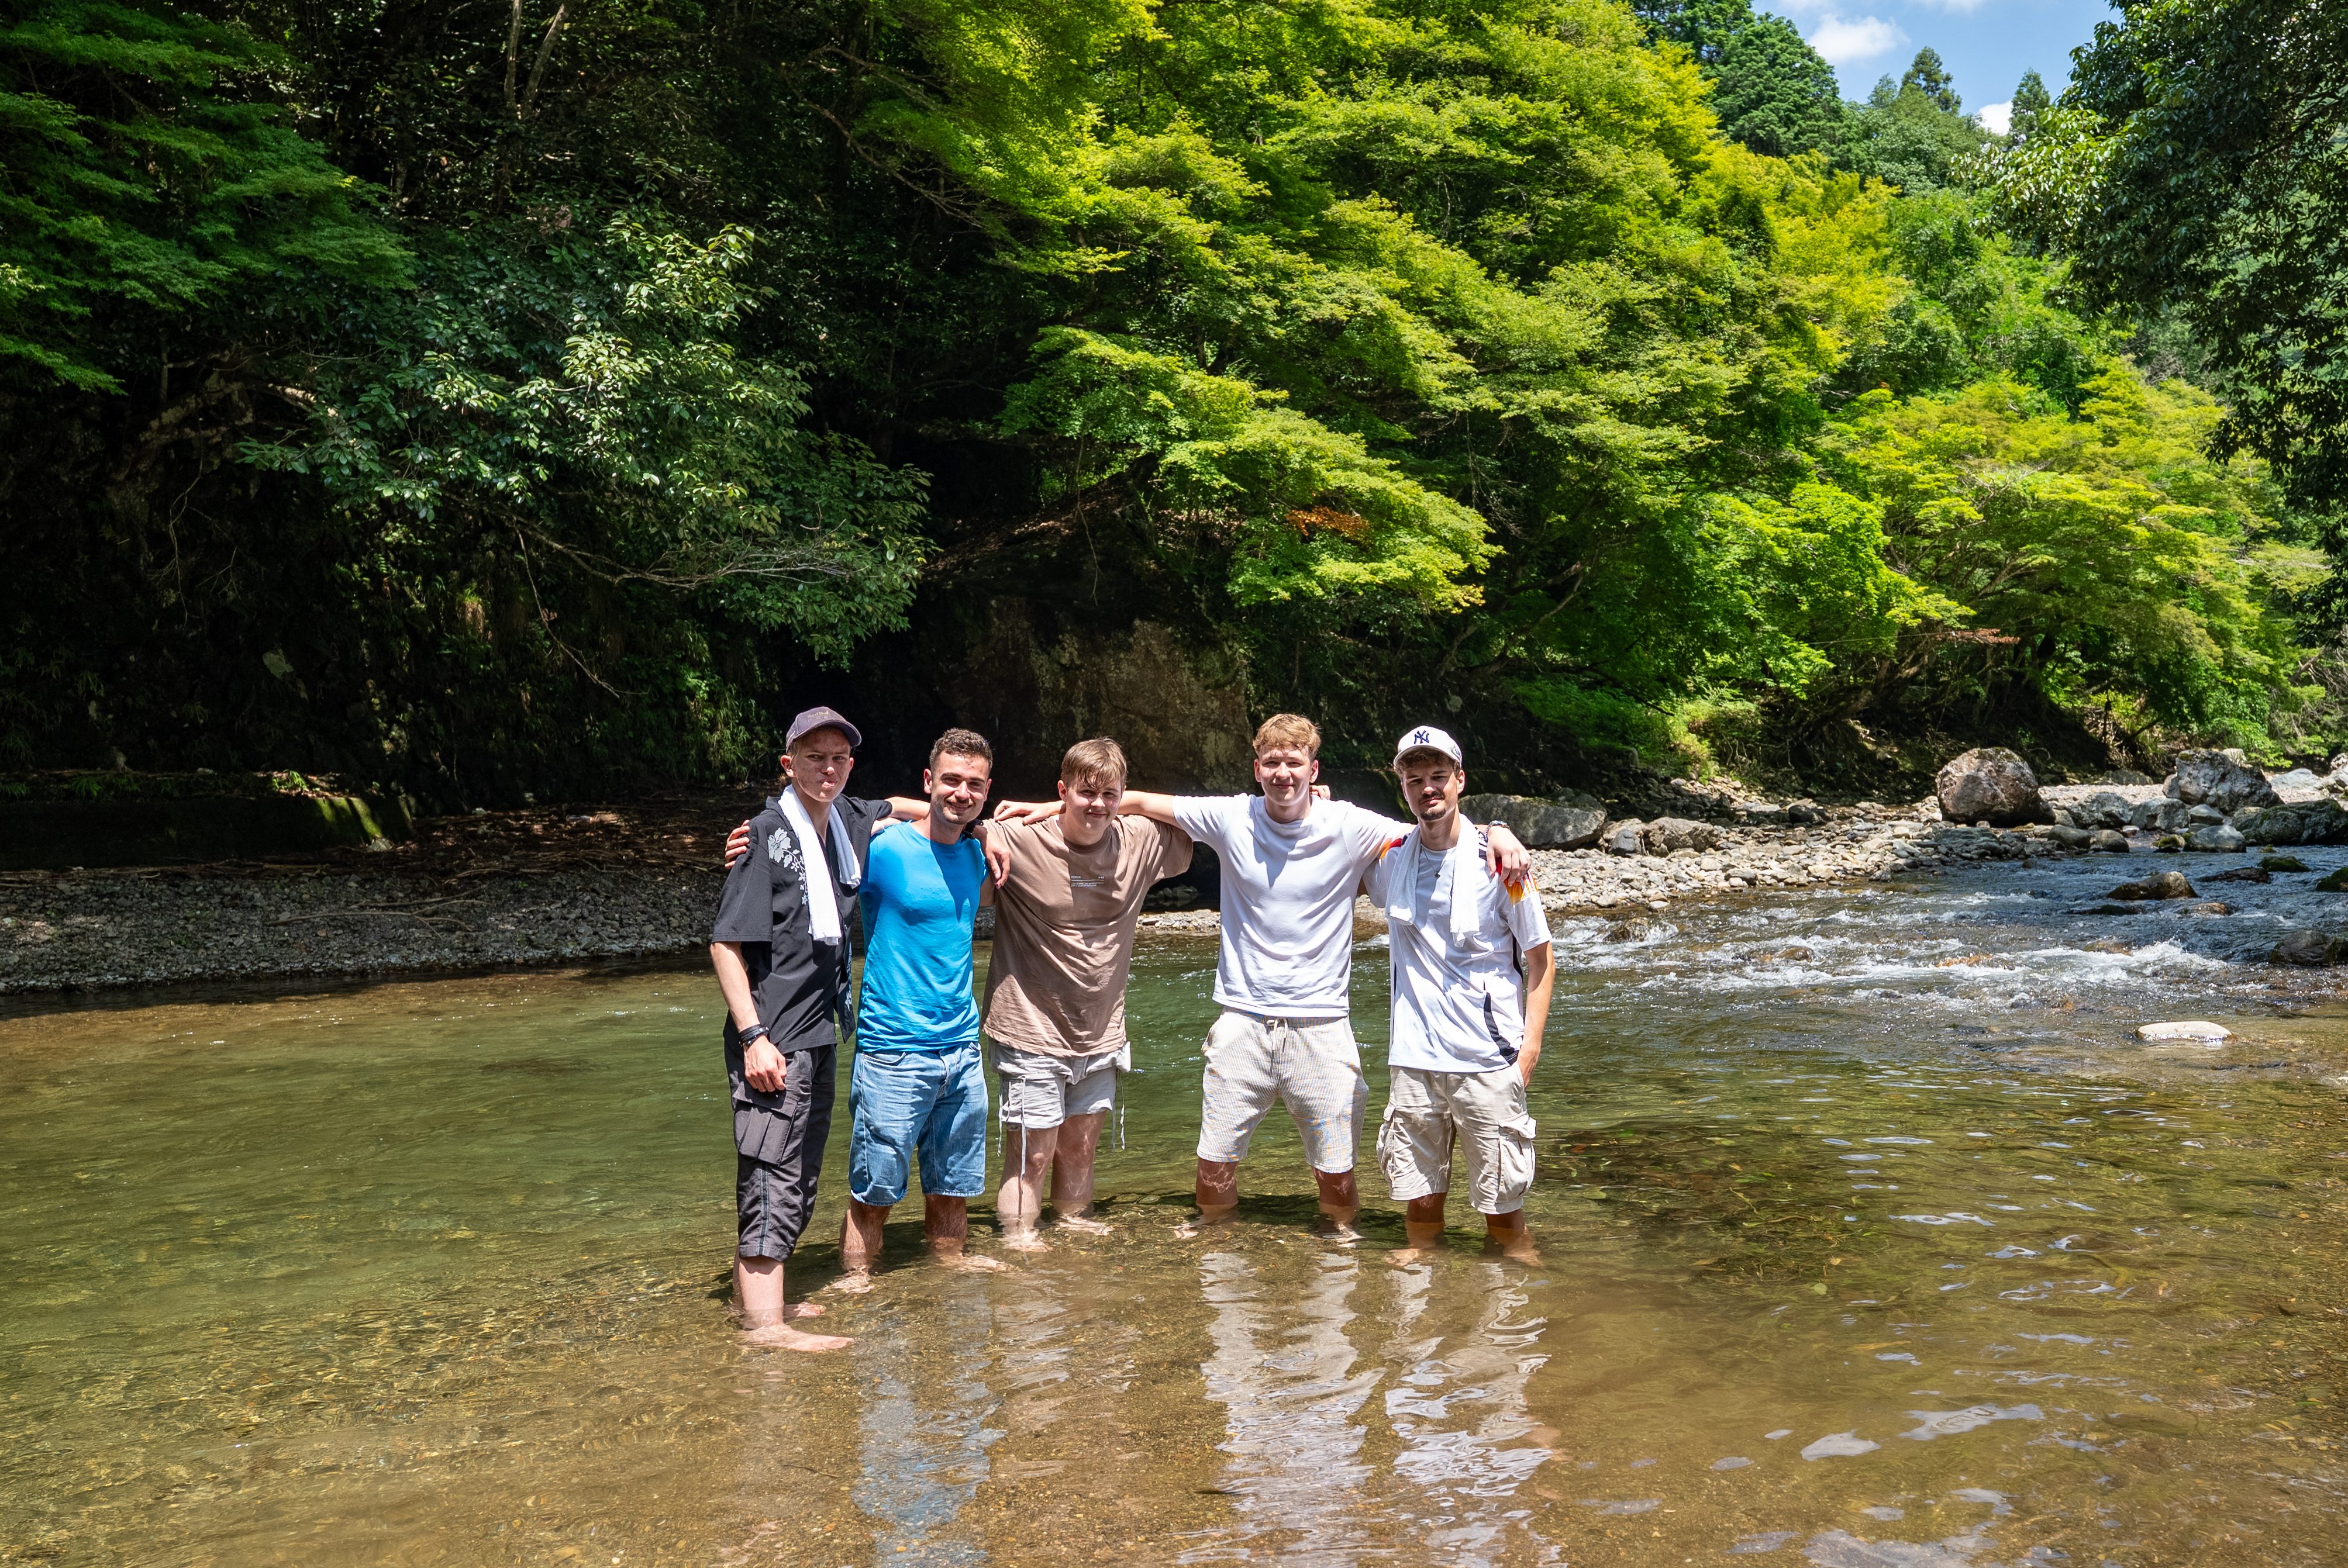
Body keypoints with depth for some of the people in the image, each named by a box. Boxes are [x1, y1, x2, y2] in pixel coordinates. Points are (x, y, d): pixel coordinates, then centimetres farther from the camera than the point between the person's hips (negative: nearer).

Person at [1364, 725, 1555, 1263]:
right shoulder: (1391, 857, 4)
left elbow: (1540, 961, 1)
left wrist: (1530, 1045, -8)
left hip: (1488, 1061, -3)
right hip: (1413, 1059, 3)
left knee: (1502, 1207, 4)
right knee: (1419, 1201, 9)